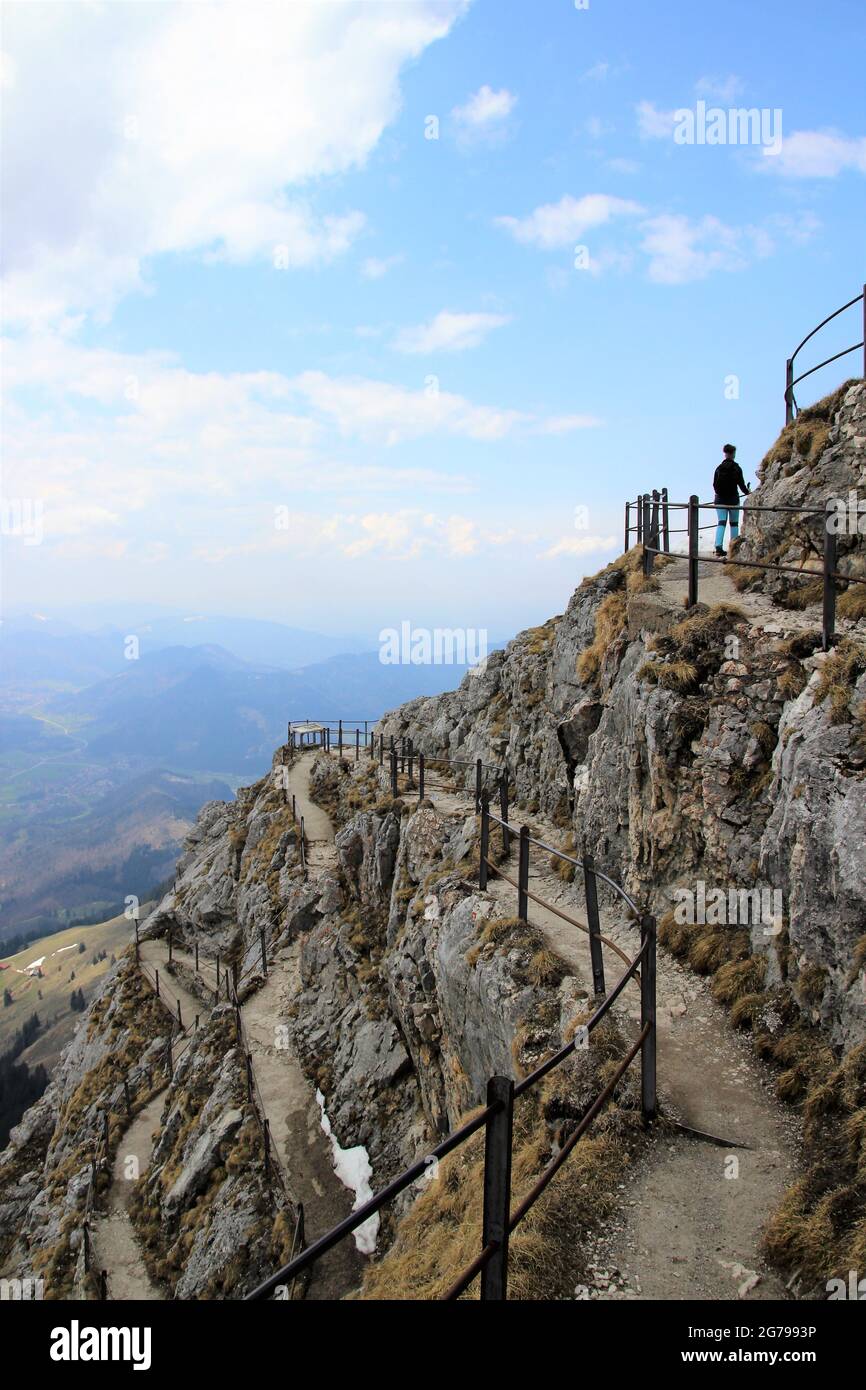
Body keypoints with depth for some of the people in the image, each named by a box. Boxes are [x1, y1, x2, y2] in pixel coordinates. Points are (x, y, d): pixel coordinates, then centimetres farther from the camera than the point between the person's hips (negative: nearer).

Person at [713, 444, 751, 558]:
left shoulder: (719, 468, 1)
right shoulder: (736, 468, -7)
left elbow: (714, 484, 5)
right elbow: (741, 484, -5)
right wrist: (747, 491, 16)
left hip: (720, 499, 2)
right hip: (733, 499, -2)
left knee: (721, 523, -2)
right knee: (734, 523, 9)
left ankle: (718, 547, -17)